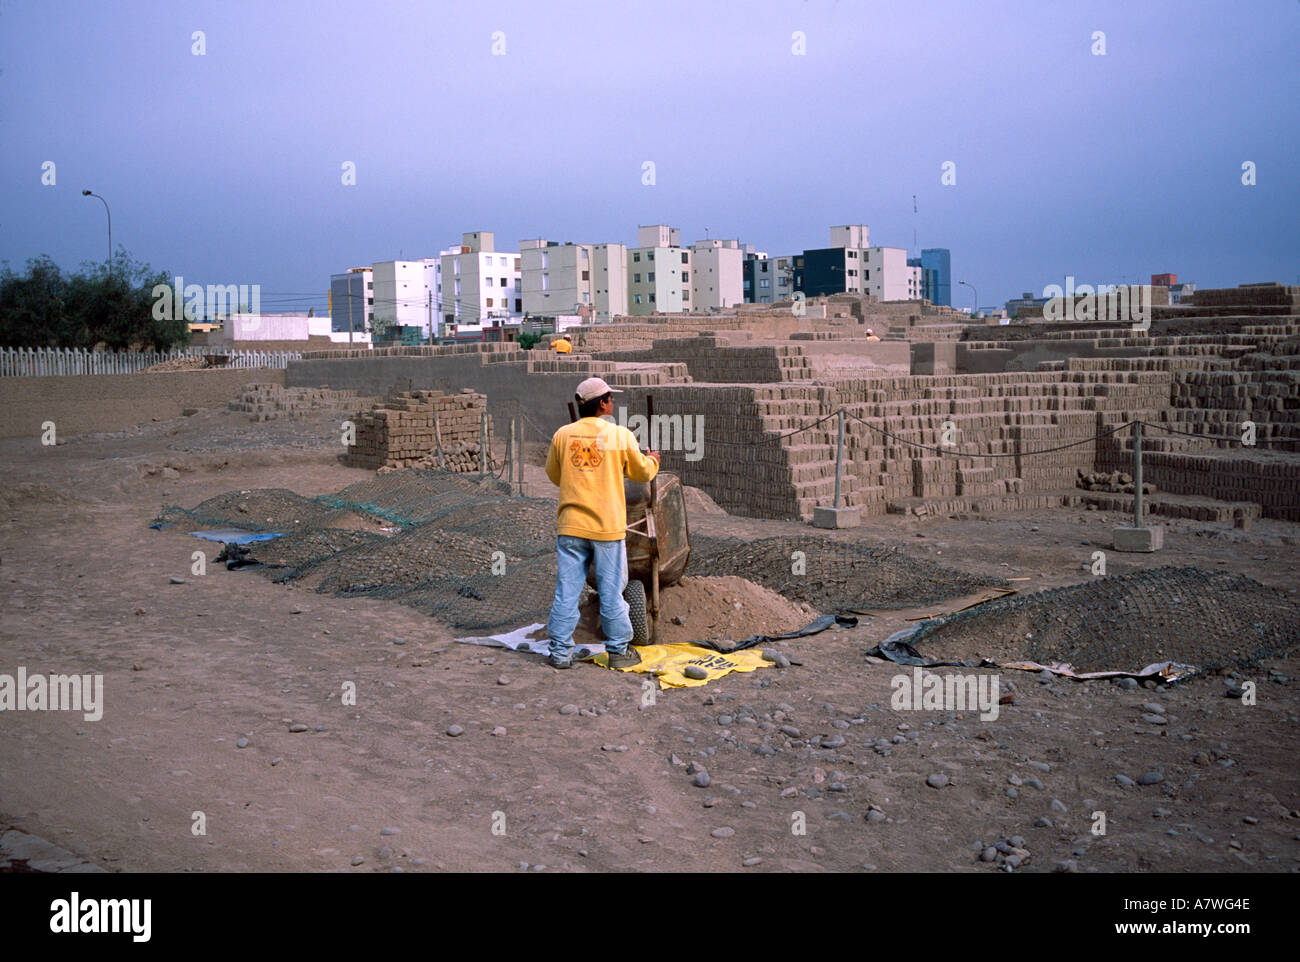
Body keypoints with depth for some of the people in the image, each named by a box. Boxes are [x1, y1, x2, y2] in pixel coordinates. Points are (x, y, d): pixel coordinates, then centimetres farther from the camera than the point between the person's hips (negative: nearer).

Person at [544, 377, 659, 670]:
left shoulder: (563, 435, 1)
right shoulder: (620, 435, -5)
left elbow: (553, 475, 14)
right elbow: (642, 471, 8)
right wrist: (653, 460, 30)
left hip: (570, 525, 2)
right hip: (608, 526, -2)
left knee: (566, 591, 6)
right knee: (611, 591, 7)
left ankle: (560, 652, 9)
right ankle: (619, 651, 16)